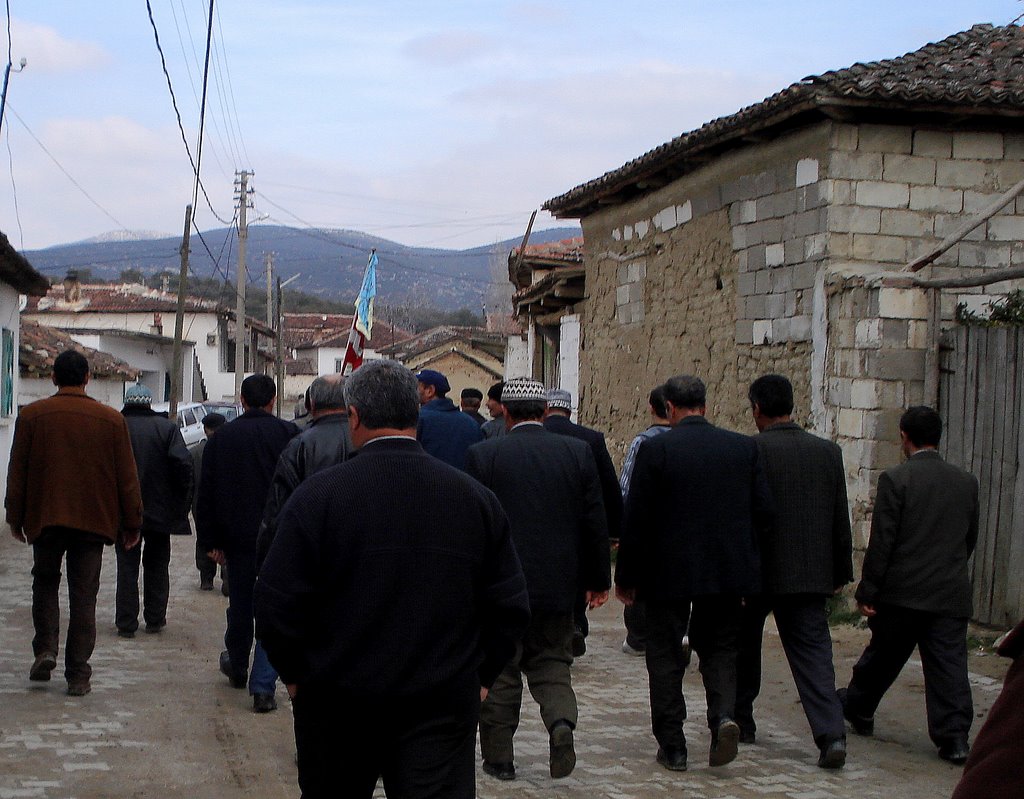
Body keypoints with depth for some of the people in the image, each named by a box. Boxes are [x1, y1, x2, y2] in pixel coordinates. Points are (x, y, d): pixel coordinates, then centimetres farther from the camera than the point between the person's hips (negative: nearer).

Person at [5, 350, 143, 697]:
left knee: (45, 582, 21)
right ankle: (78, 674, 4)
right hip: (93, 521, 0)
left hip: (44, 518, 0)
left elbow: (17, 473, 2)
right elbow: (127, 478, 1)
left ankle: (45, 649, 4)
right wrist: (132, 523, 9)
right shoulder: (112, 420, -3)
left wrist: (16, 518, 11)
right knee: (83, 596, 4)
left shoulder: (31, 416, -3)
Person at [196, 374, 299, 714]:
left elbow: (206, 494, 7)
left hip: (237, 537, 3)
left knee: (240, 604, 18)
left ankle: (237, 667, 38)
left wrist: (211, 540, 11)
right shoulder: (287, 434, -6)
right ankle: (263, 686, -6)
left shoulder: (221, 438, 4)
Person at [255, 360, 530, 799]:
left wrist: (294, 673, 5)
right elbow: (510, 605, 1)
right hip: (444, 706, 1)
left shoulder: (316, 495, -9)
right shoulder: (475, 498, -1)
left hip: (337, 701, -1)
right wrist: (480, 675, 11)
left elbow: (276, 602, -10)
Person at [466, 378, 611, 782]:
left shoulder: (483, 455, -8)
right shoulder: (578, 452, -1)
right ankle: (561, 720, -11)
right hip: (558, 583, 2)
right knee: (551, 662, 15)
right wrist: (598, 579, 11)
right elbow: (595, 522, 2)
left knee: (499, 670, 9)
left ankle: (498, 757, 15)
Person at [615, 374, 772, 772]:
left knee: (665, 656, 10)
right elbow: (763, 511, 0)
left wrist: (626, 576, 0)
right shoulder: (744, 447, 0)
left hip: (669, 572, -3)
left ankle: (672, 746, 13)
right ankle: (724, 715, -7)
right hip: (728, 571, 3)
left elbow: (636, 519, -9)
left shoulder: (655, 449, -10)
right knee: (719, 647, 17)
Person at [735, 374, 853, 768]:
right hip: (813, 573, 4)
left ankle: (739, 720, 29)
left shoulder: (750, 451, -12)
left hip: (759, 572, -3)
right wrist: (840, 572, 15)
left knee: (743, 647, 16)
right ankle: (831, 734, -11)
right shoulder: (828, 451, 4)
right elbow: (841, 520, 8)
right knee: (813, 652, 4)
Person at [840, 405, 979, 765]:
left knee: (882, 657, 14)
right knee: (949, 665, 2)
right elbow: (971, 538, 14)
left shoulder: (895, 479, -10)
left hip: (903, 591, -3)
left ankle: (858, 708, 33)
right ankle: (954, 737, -3)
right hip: (952, 594, 3)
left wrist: (867, 590, -6)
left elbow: (881, 541, -11)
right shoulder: (966, 482, 6)